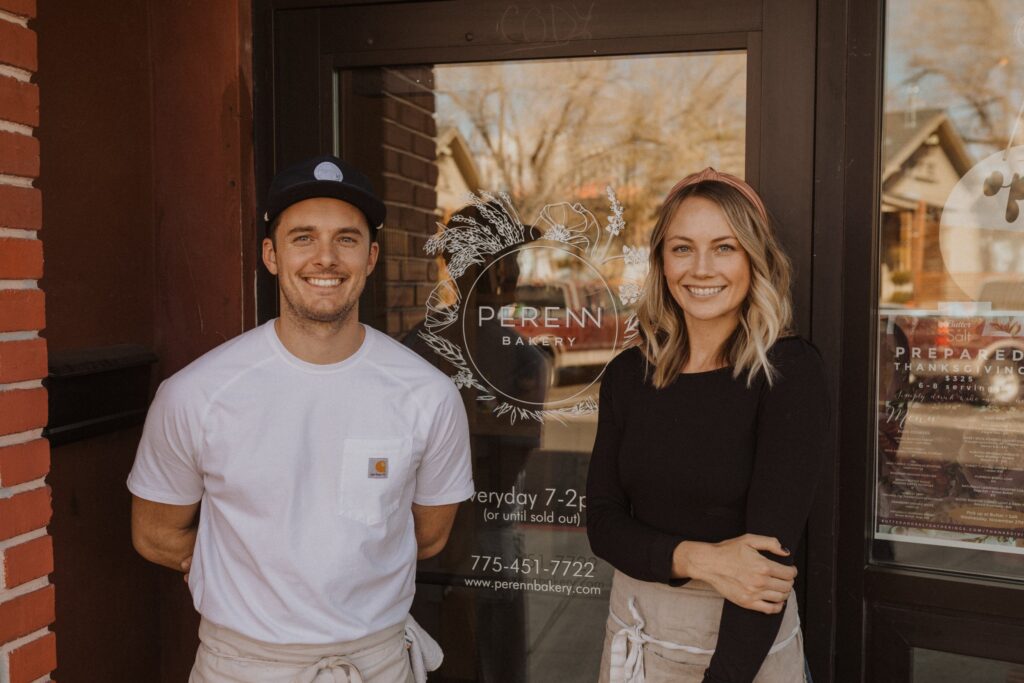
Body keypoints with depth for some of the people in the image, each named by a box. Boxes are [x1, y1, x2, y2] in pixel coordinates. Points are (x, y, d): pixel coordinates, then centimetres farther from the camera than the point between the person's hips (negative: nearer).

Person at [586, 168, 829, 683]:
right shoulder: (628, 374, -2)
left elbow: (770, 546, -20)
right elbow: (603, 521, -3)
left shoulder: (789, 371, -14)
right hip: (635, 629, 4)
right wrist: (697, 559, -20)